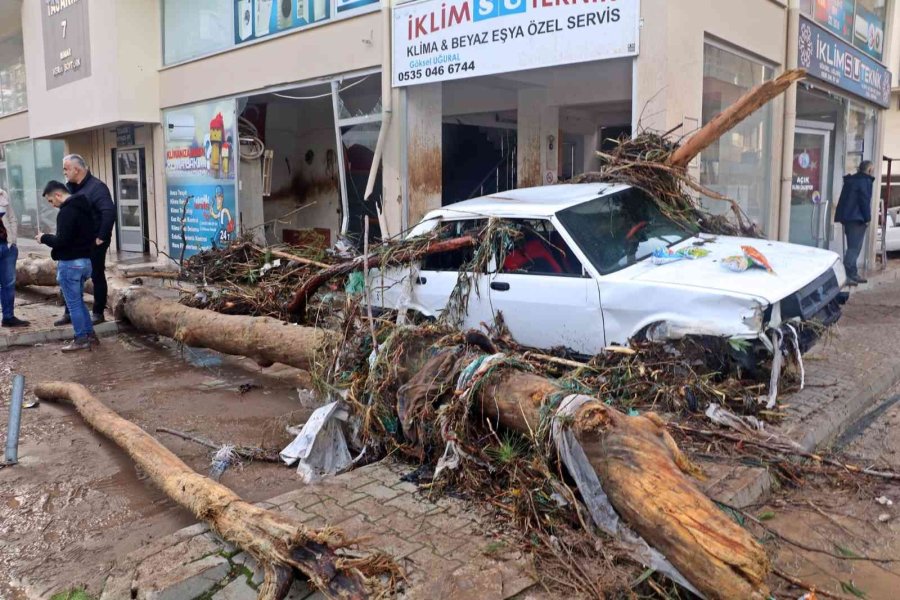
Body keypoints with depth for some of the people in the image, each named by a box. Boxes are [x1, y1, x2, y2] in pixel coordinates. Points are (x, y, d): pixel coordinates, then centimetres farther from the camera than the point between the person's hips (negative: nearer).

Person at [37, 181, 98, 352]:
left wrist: (44, 238, -5)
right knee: (78, 301, 18)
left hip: (70, 263, -9)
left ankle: (81, 339, 6)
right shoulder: (84, 207, 11)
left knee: (73, 303, 0)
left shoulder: (66, 211, -18)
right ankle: (90, 335, 20)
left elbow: (62, 241, -23)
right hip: (85, 260, 9)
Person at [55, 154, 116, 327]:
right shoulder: (71, 188, 11)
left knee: (97, 277, 3)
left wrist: (101, 237, -21)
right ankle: (70, 313, 20)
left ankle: (98, 313, 12)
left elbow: (109, 212, -25)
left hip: (93, 243, -8)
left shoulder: (96, 187, -15)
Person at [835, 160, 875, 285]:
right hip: (857, 218, -10)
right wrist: (867, 218, -9)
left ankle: (853, 274, 21)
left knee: (854, 247, 16)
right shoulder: (865, 181, -8)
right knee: (854, 248, -11)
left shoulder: (852, 180, 19)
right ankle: (846, 275, -16)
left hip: (847, 217, 10)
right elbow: (865, 200, -14)